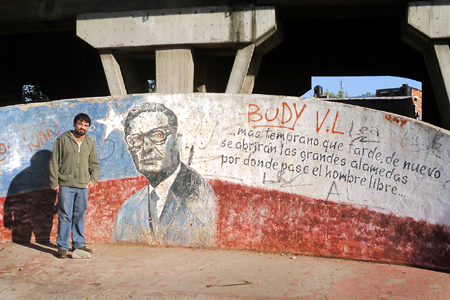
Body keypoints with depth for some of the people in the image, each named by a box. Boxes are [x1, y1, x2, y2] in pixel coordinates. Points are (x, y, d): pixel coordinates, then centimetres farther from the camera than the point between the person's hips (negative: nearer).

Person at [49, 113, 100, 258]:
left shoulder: (90, 143, 12)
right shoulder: (63, 139, 1)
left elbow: (94, 164, 19)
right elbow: (54, 162, 0)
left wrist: (93, 179, 4)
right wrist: (54, 182, -5)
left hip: (83, 186, 4)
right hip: (65, 185, -4)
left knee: (80, 216, 10)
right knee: (65, 216, -3)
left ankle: (78, 244, 21)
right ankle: (62, 247, 5)